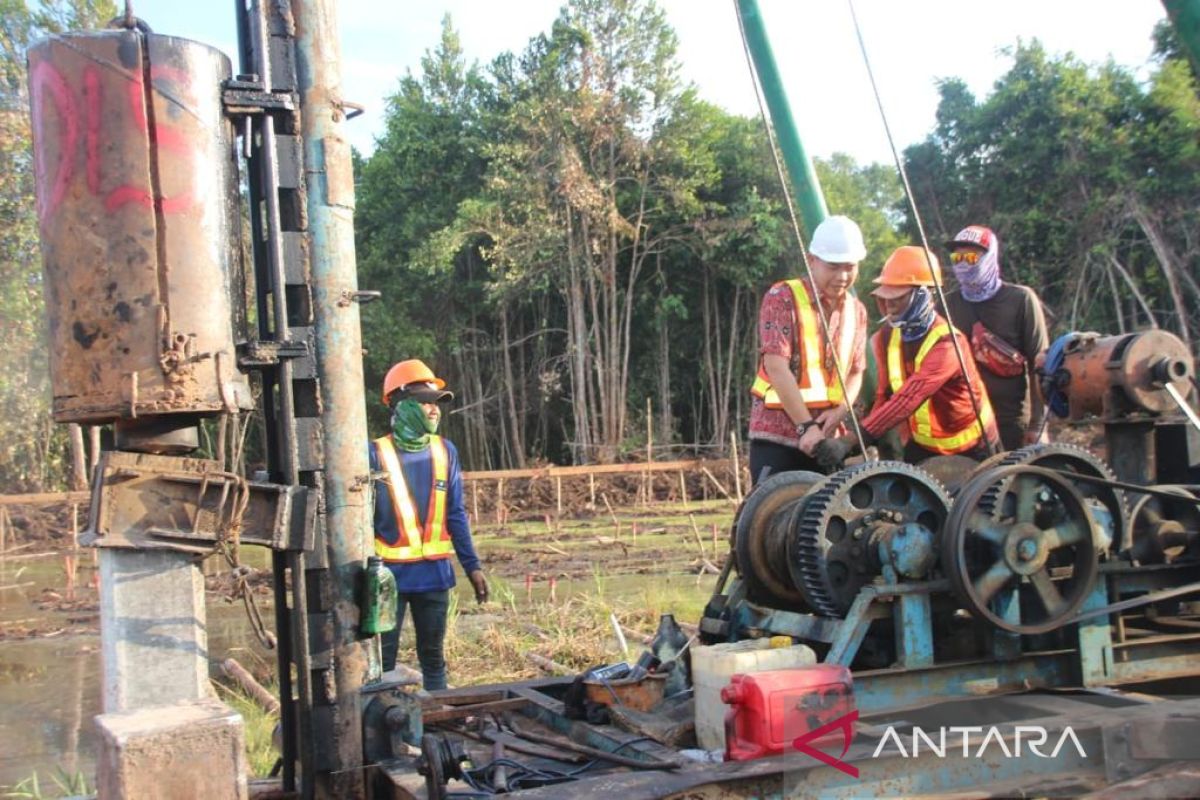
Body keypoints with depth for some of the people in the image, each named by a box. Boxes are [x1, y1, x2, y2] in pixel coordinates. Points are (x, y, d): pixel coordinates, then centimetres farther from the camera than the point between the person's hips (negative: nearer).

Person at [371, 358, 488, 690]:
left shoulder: (445, 452, 2)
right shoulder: (377, 454, -10)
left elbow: (455, 514, 7)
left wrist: (472, 565, 5)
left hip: (434, 573, 4)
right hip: (390, 573, -3)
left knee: (433, 656, 15)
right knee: (382, 659, 4)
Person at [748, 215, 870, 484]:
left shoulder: (856, 311, 10)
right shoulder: (782, 299, -9)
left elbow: (856, 371, 14)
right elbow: (776, 367, -17)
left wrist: (841, 410, -8)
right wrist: (806, 426, -22)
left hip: (827, 438, 6)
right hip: (777, 435, -6)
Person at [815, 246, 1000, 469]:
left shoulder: (946, 343, -28)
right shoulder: (887, 337, -5)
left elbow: (908, 400, -39)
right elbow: (884, 394, -3)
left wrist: (851, 441, -47)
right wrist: (869, 445, -20)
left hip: (969, 450, -5)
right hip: (922, 446, 5)